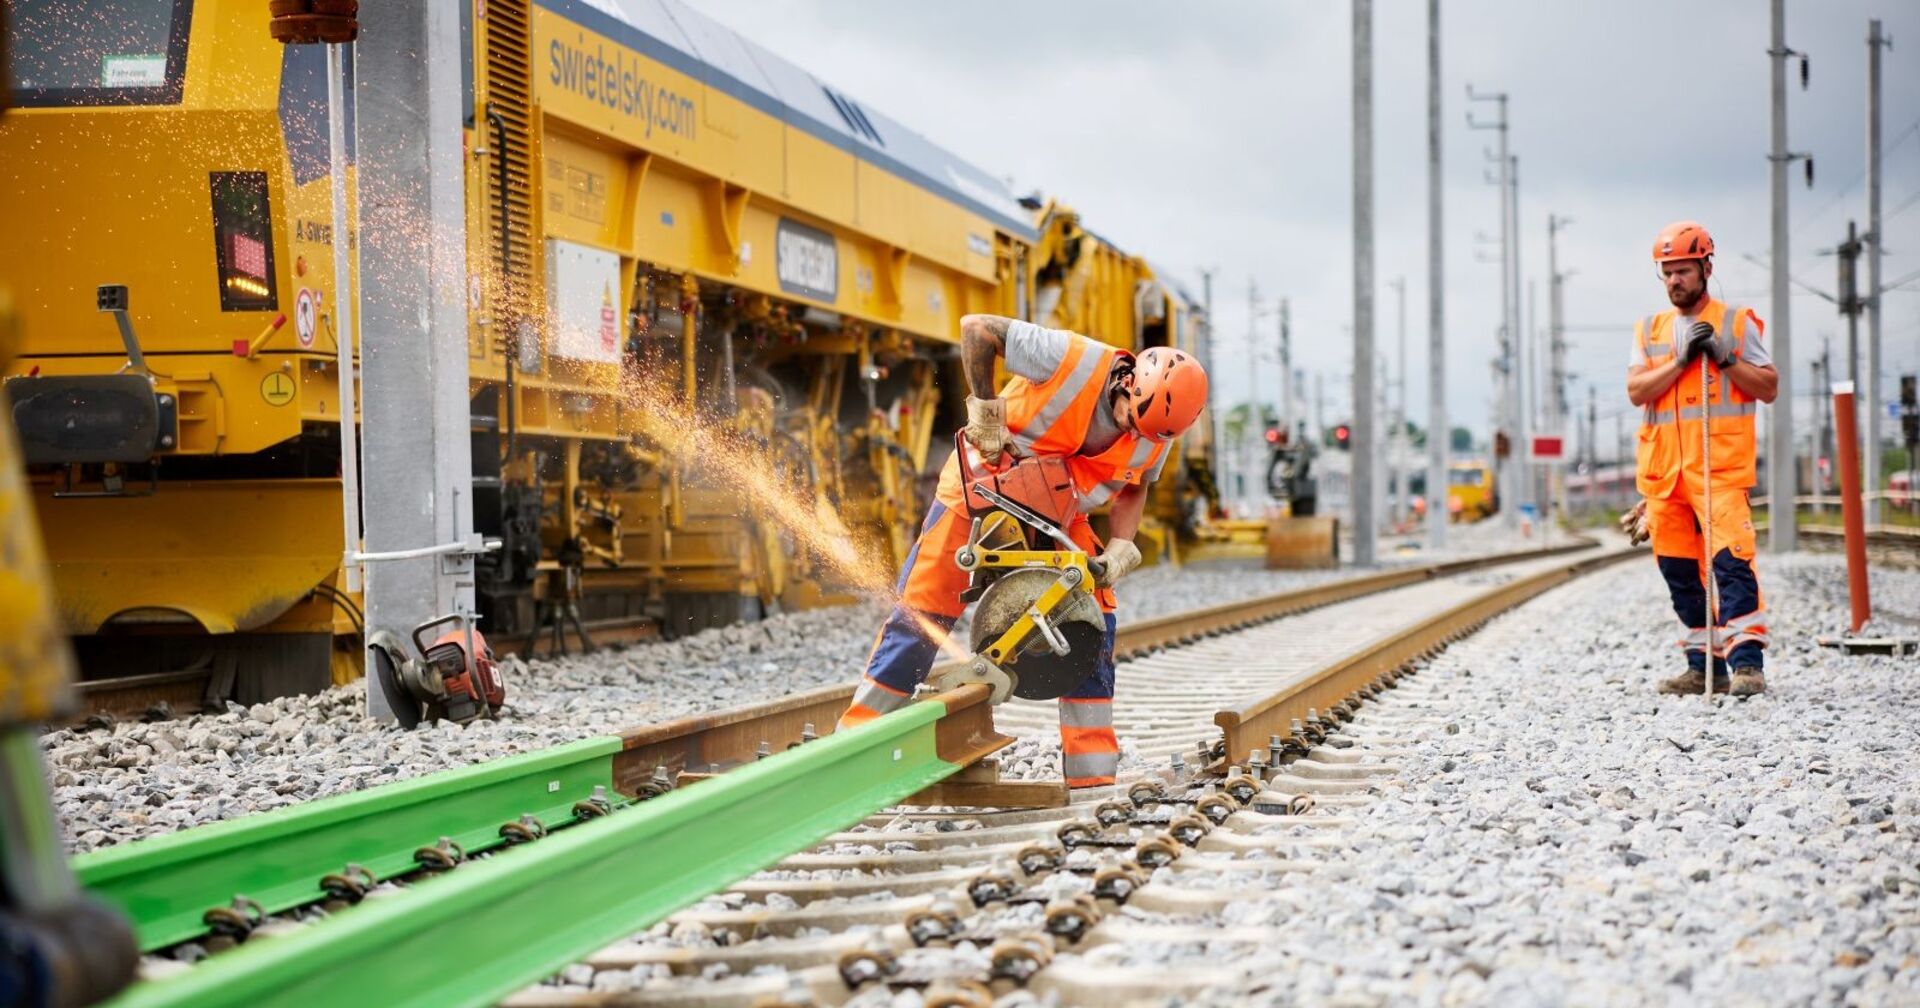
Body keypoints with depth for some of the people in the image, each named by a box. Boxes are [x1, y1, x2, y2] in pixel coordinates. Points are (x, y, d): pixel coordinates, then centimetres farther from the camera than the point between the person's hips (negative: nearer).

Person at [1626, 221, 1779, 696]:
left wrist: (1724, 357, -9)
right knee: (1679, 568, 6)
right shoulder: (1650, 331, 16)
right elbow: (1636, 391, 2)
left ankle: (1747, 663, -19)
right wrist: (1683, 358, -9)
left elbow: (1769, 387, 2)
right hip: (1663, 469, 5)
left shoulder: (1736, 323, 7)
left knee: (1731, 559, -16)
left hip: (1720, 466, -5)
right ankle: (1703, 666, 14)